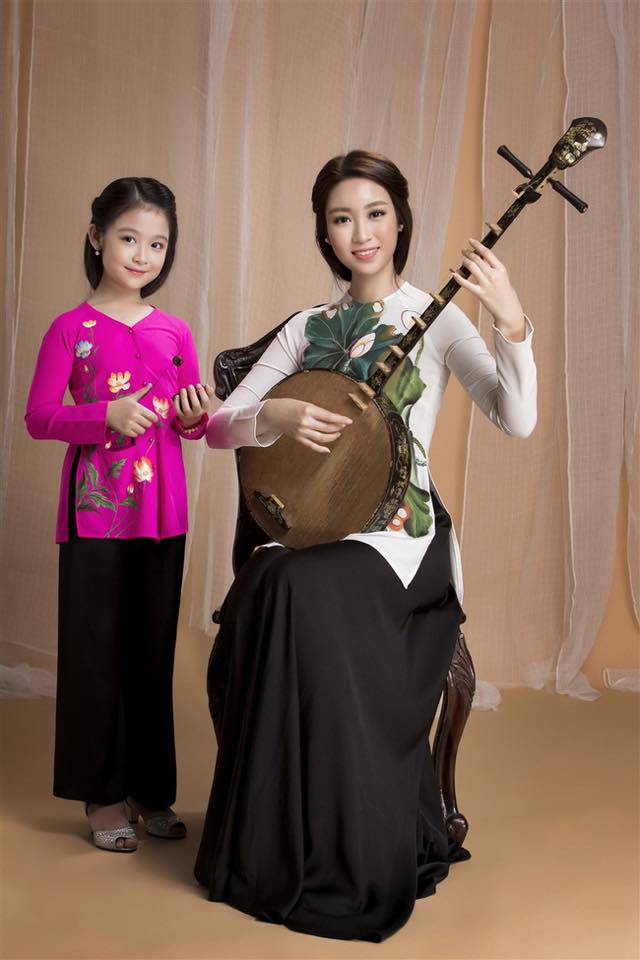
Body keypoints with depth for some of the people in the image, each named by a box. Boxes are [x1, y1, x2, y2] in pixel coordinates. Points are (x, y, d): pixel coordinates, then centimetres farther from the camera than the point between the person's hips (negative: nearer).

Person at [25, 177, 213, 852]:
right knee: (97, 651, 2)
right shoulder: (71, 328, -2)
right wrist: (106, 416, -19)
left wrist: (197, 414, -6)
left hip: (161, 511, 4)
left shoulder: (175, 332, 9)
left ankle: (149, 789, 23)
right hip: (96, 510, -4)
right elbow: (38, 417, -5)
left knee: (154, 650, 10)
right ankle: (103, 795, 16)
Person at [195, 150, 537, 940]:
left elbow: (517, 419, -12)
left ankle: (355, 872, -18)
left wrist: (511, 322, -25)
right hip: (311, 519, 4)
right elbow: (218, 425, 8)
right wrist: (275, 417, -13)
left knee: (310, 590, -32)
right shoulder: (307, 329, 13)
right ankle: (270, 852, -5)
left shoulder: (435, 318, 2)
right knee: (257, 600, -26)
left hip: (397, 526, -4)